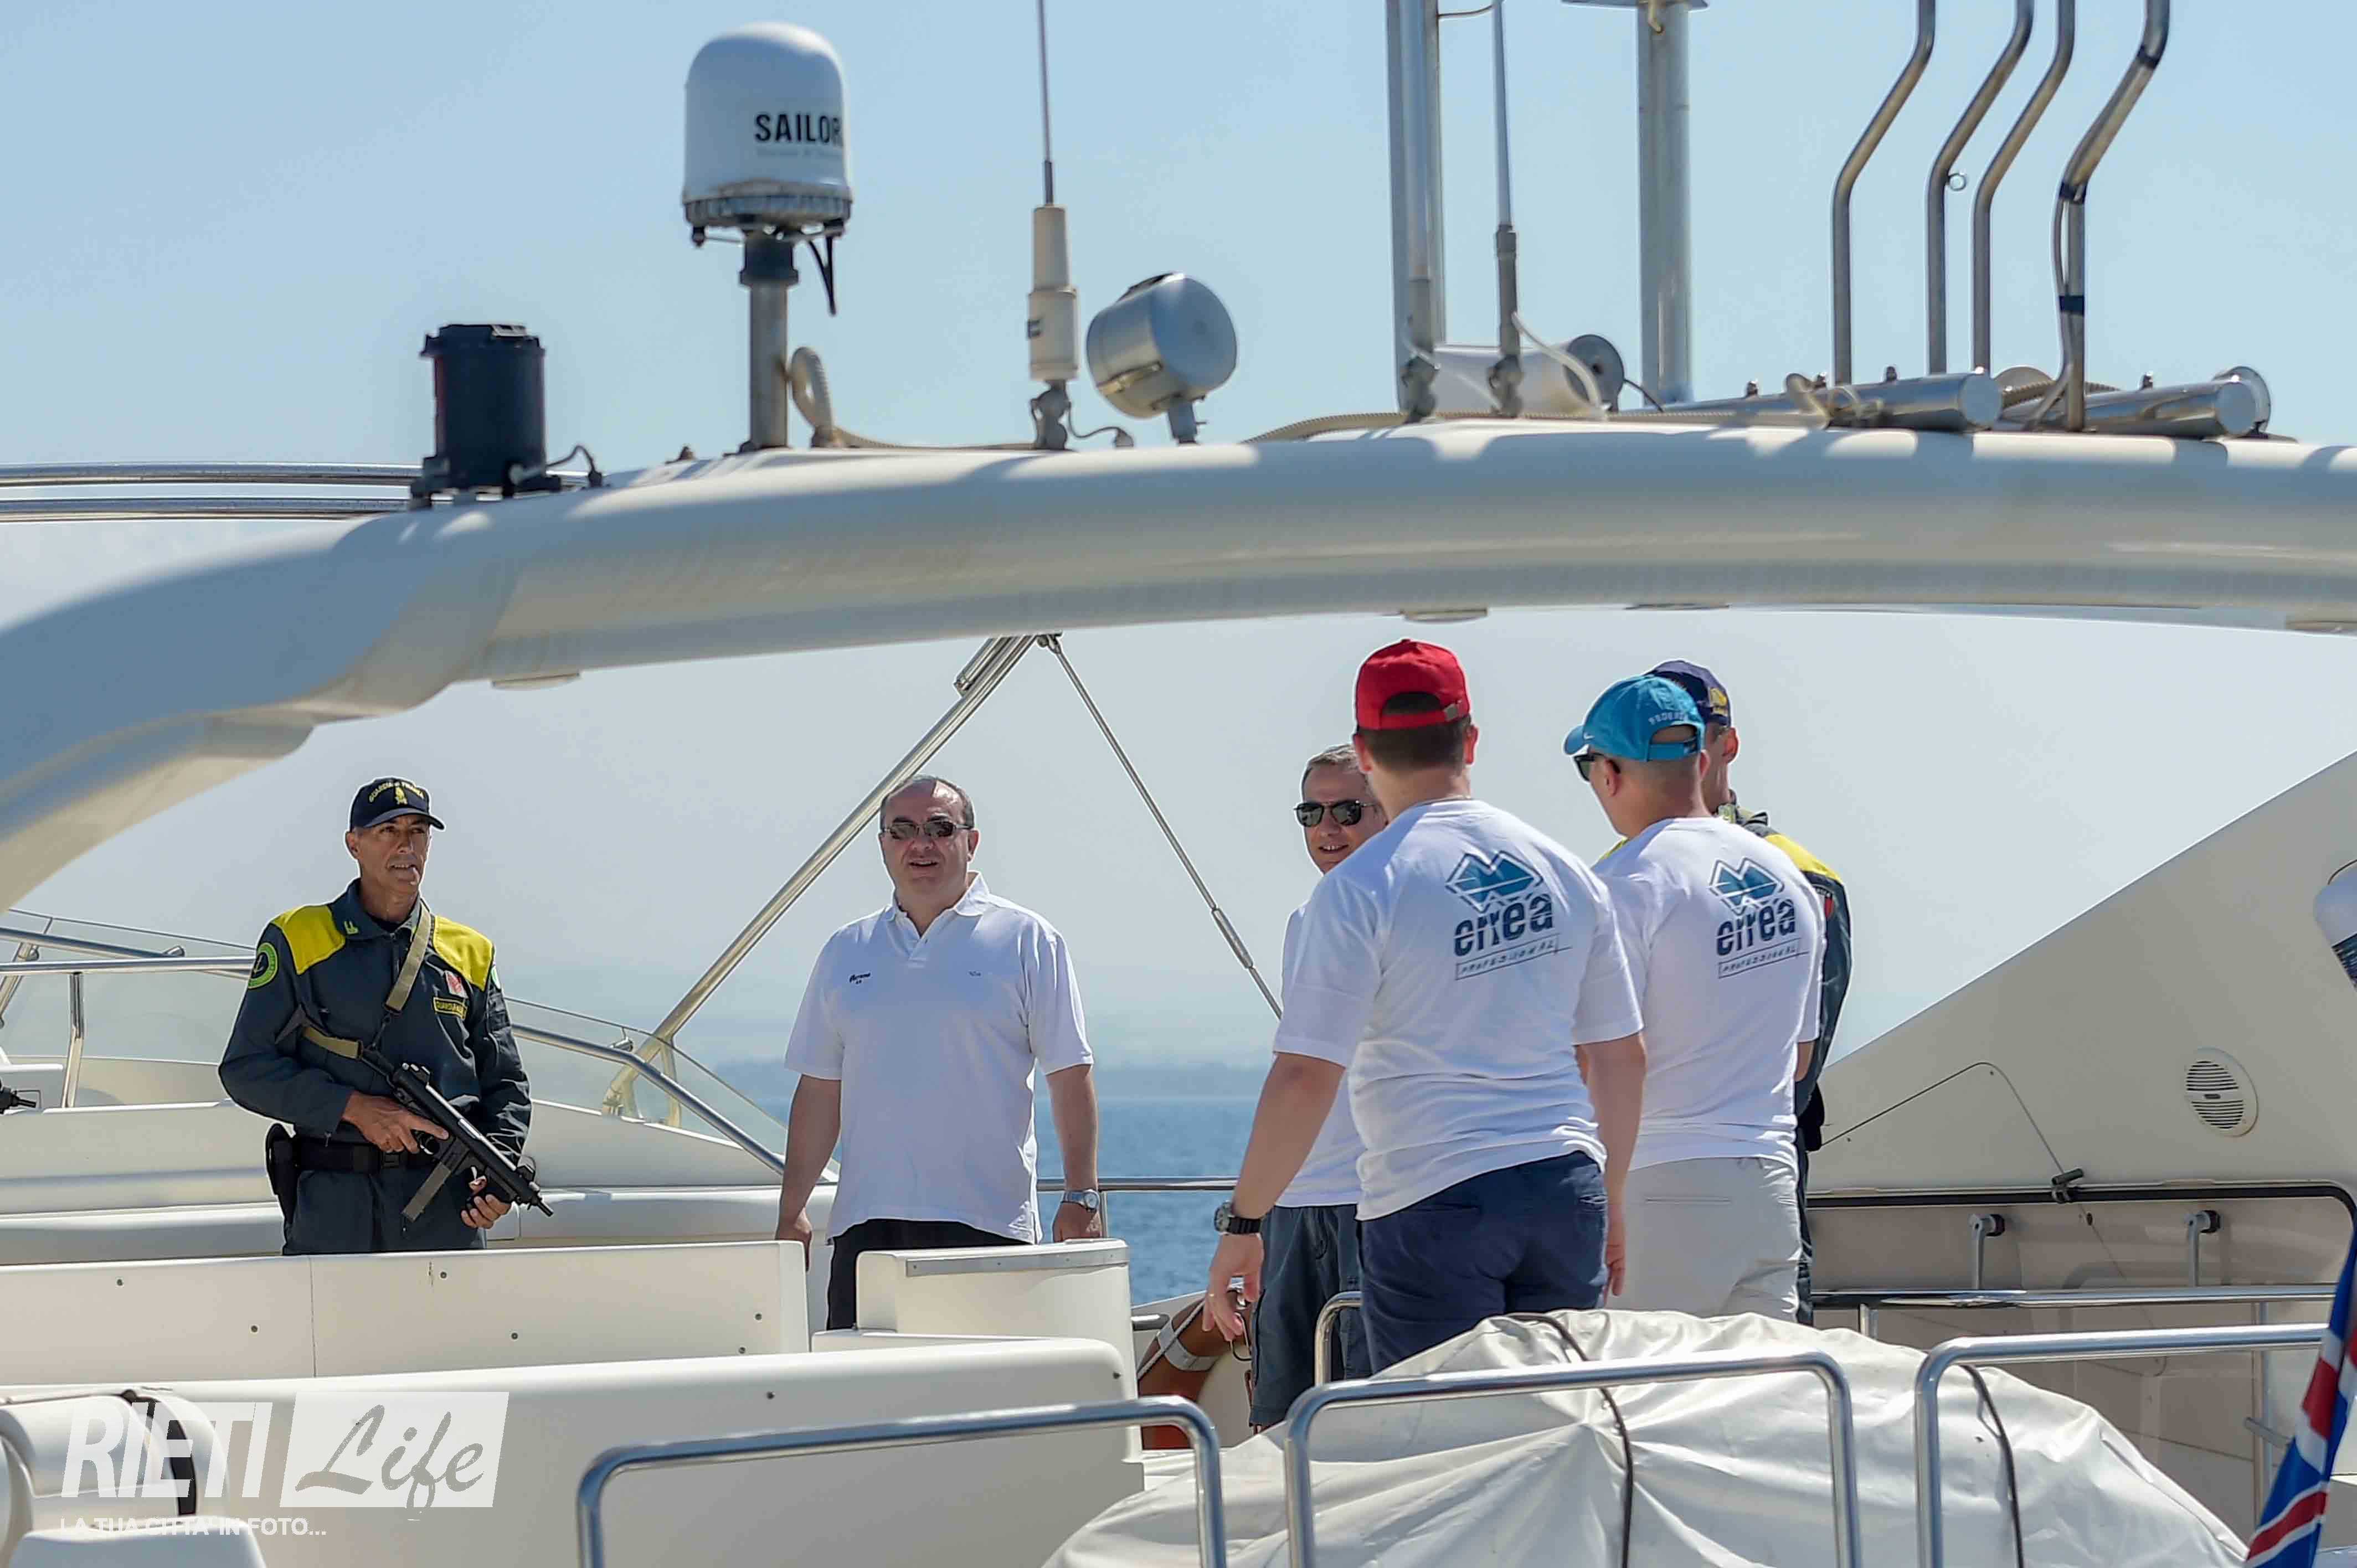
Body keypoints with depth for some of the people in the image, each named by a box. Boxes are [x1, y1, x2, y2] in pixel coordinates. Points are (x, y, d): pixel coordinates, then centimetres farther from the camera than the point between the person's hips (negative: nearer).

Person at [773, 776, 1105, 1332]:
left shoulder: (1027, 941, 4)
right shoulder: (846, 953, 16)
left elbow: (1069, 1077, 1)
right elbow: (821, 1089, 18)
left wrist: (1082, 1197, -7)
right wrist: (791, 1211, 12)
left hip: (987, 1219, -3)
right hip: (866, 1221, 3)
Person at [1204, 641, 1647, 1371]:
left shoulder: (1361, 887, -9)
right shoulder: (1564, 870, 8)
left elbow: (1305, 1078, -13)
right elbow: (1623, 1057, 14)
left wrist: (1241, 1225, -5)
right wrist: (1608, 1203, 25)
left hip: (1434, 1203, -5)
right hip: (1566, 1189, 5)